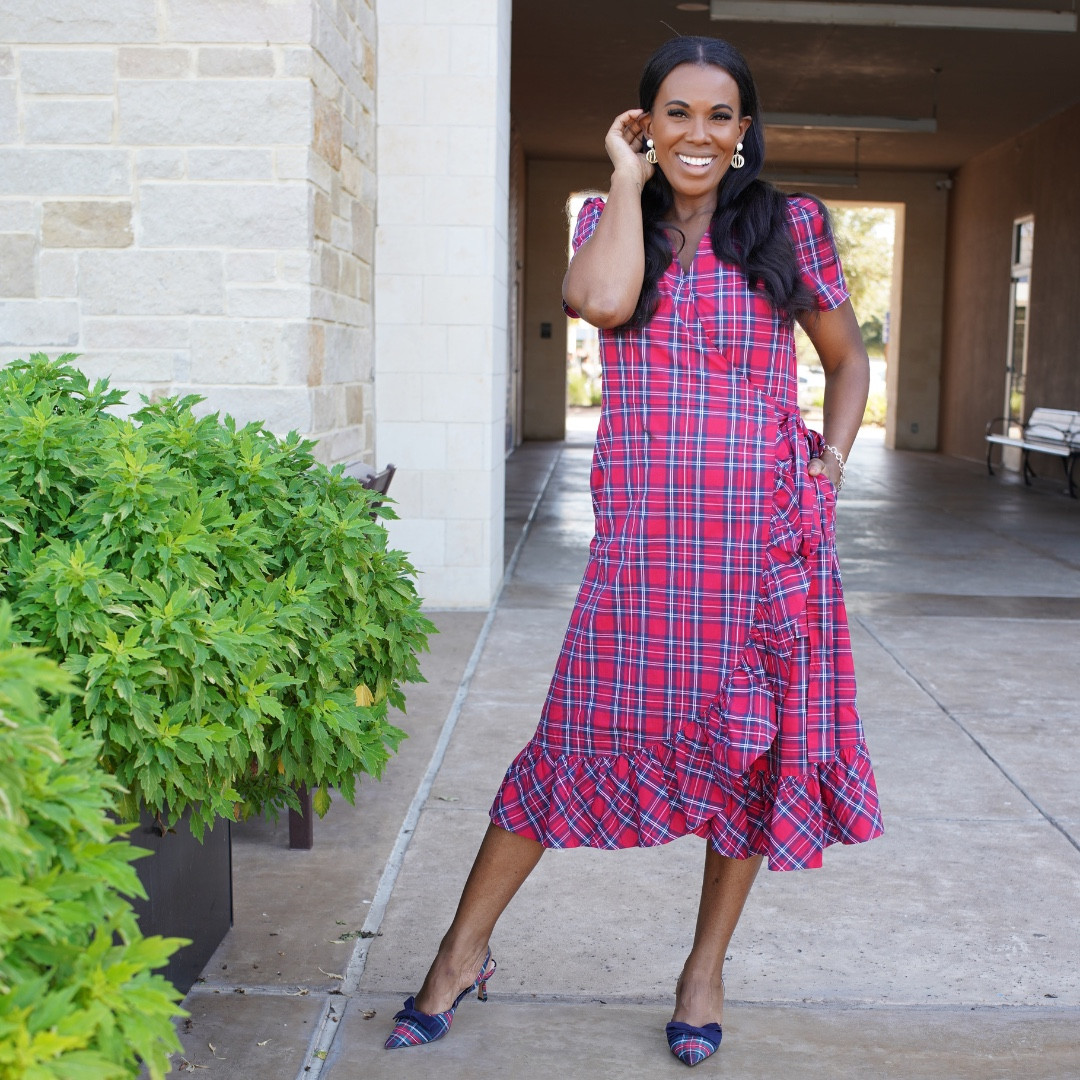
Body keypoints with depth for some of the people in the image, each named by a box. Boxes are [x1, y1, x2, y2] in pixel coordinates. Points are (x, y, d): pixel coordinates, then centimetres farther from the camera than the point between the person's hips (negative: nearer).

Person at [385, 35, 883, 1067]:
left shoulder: (789, 227, 6)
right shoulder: (607, 220, 7)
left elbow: (848, 358, 16)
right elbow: (603, 299, -17)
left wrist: (831, 460, 2)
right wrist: (629, 178, -4)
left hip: (767, 534, 1)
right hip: (643, 537, -1)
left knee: (756, 746, 8)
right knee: (578, 739, 0)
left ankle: (706, 964, 28)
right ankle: (463, 952, 16)